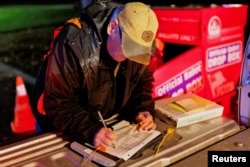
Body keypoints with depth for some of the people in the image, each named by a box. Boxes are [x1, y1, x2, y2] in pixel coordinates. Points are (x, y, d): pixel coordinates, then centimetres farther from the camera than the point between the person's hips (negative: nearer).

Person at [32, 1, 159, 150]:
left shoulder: (137, 44, -12)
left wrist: (144, 110, -14)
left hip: (112, 122, 4)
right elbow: (58, 103, -28)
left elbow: (143, 80, 3)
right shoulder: (73, 45, -29)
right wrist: (91, 131, -40)